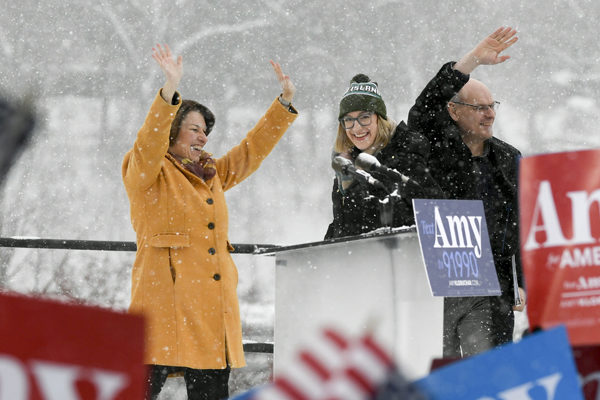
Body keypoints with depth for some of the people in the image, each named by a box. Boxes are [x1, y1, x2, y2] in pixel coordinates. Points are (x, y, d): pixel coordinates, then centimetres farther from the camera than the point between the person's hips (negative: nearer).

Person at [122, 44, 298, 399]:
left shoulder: (212, 175, 22)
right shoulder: (148, 174, 1)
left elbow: (253, 149, 28)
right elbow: (150, 143, -18)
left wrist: (285, 103, 21)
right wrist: (170, 92, -30)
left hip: (212, 304, 7)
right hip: (166, 300, -7)